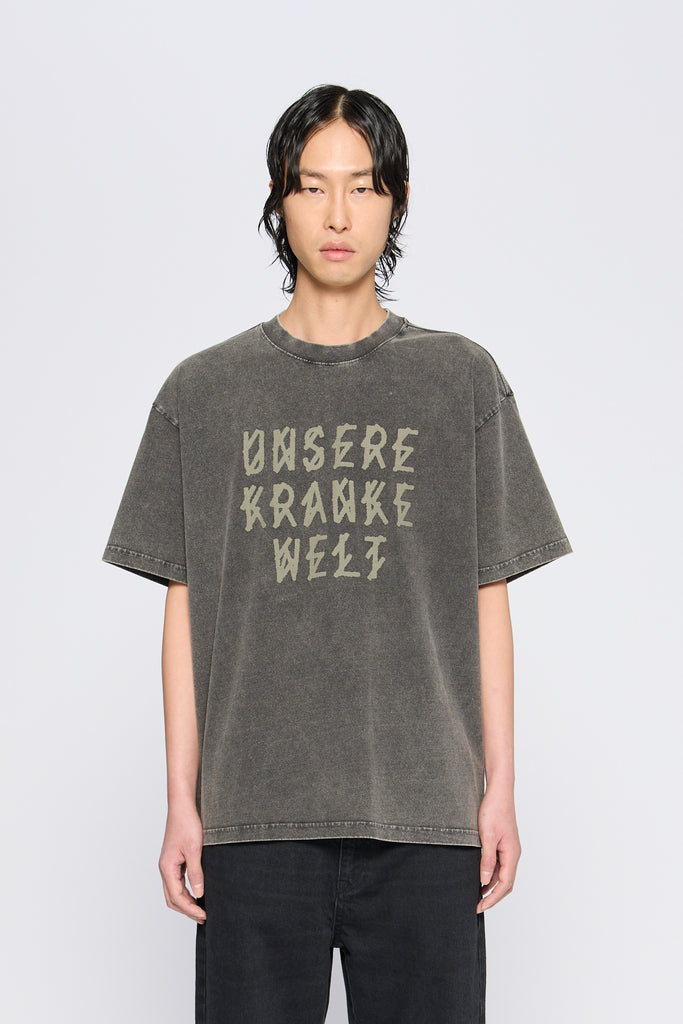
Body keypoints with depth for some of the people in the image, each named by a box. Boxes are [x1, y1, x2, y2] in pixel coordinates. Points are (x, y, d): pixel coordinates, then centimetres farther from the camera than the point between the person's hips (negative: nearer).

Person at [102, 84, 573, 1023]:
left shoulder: (462, 380, 7)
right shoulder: (203, 393, 7)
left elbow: (488, 599, 7)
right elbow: (185, 610, 7)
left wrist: (500, 787, 2)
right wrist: (182, 801, 3)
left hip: (424, 810, 0)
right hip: (253, 813, 0)